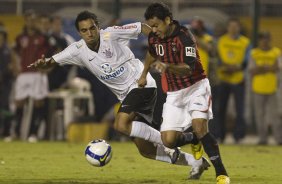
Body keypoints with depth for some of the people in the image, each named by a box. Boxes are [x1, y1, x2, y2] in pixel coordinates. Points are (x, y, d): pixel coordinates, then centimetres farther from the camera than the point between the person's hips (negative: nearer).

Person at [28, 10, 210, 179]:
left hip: (141, 83, -7)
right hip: (126, 94, 7)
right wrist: (43, 63, -27)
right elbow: (52, 62, -4)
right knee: (145, 150, 4)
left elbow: (142, 27, -5)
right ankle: (196, 162, 16)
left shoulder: (111, 34, -13)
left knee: (121, 124, -29)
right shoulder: (78, 50, -1)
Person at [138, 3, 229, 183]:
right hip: (174, 93, 6)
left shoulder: (184, 37, -21)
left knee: (200, 128, -26)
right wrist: (144, 75, 33)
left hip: (196, 87, -6)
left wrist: (167, 67, -49)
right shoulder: (154, 38, 0)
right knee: (169, 140, -8)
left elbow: (188, 68, -32)